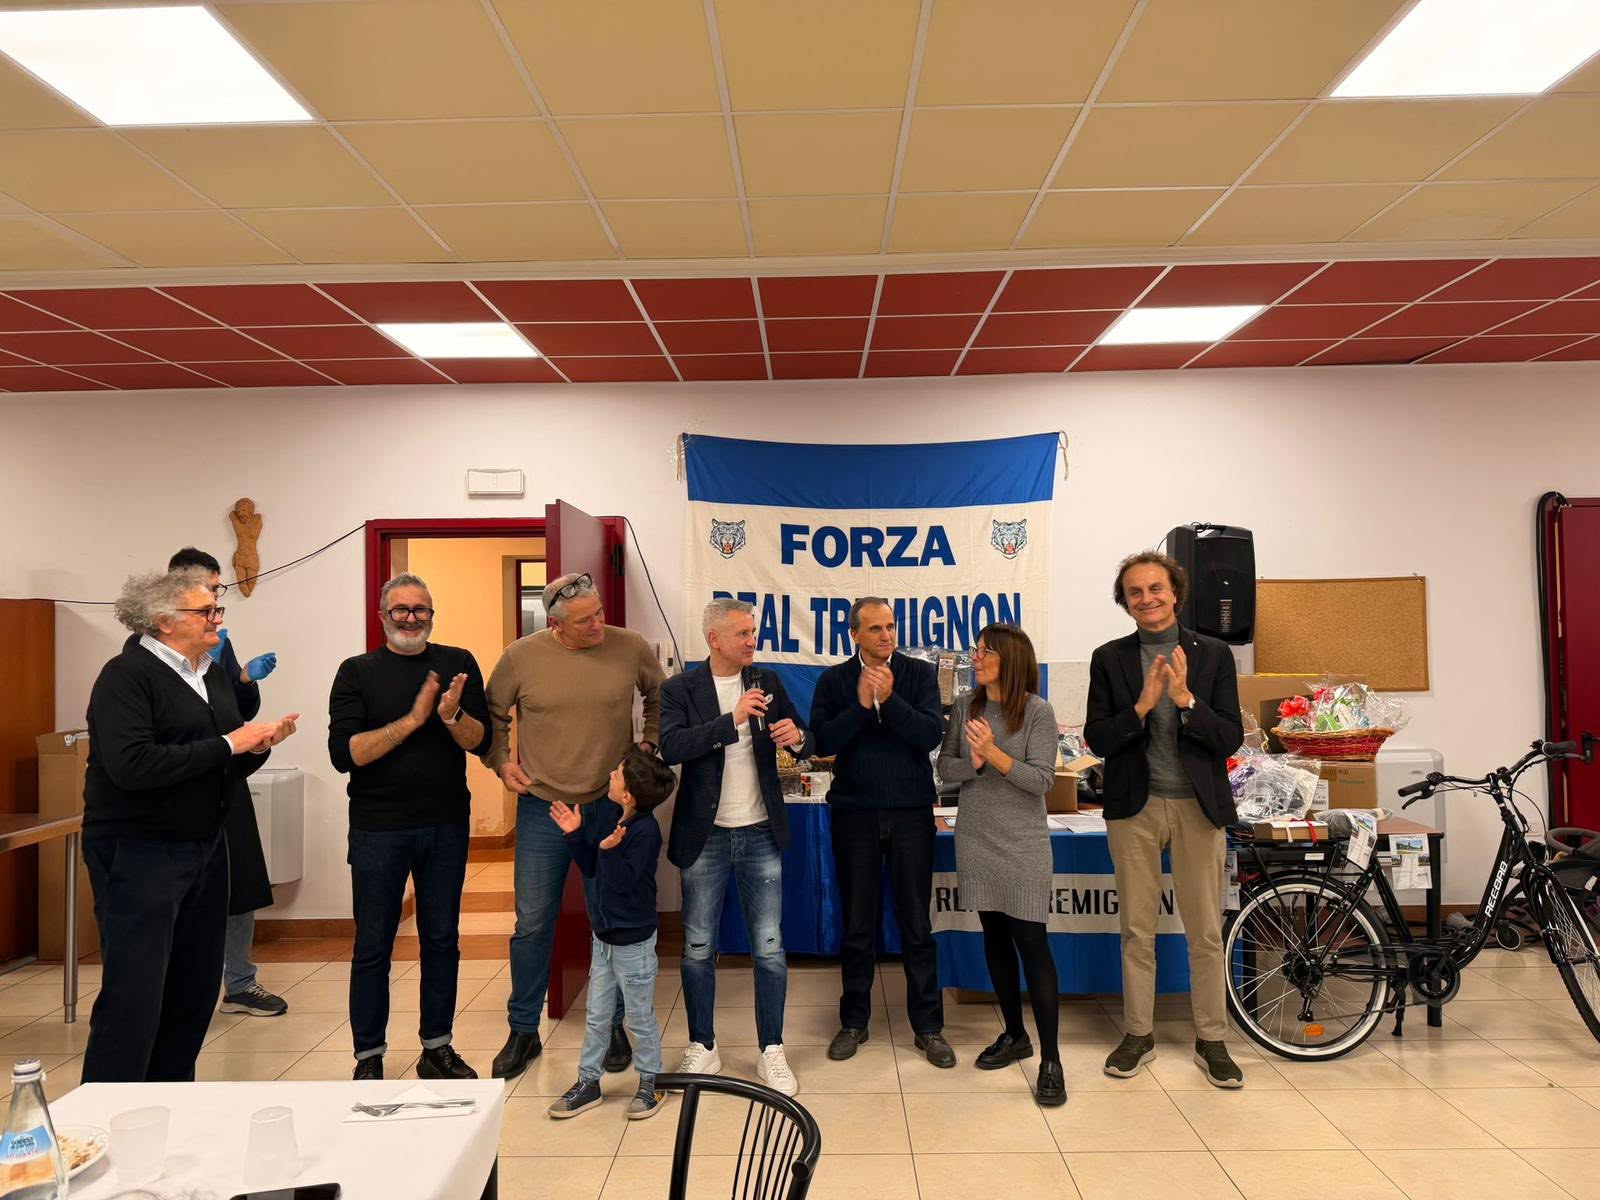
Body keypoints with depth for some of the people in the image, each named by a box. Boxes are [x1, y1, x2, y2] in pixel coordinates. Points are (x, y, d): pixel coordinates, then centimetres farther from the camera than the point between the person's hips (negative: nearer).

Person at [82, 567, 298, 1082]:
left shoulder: (212, 675, 12)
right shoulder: (127, 674, -11)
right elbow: (131, 765, -25)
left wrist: (259, 744, -3)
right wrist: (227, 744, -20)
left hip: (205, 849, 8)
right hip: (138, 852, -8)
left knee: (196, 990, 13)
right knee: (134, 997, -4)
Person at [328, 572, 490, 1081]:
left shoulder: (459, 664, 3)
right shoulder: (358, 672, -3)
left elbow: (481, 741, -2)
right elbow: (344, 753, -13)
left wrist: (452, 716, -23)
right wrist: (413, 719, -21)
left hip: (446, 825, 2)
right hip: (378, 828, -2)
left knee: (442, 940, 12)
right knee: (372, 947, 8)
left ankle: (437, 1048, 27)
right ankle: (369, 1057, 22)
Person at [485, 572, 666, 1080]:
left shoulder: (632, 648, -6)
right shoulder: (521, 656, -7)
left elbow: (660, 696, 13)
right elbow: (492, 714, 9)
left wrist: (648, 743, 3)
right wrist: (501, 761, -2)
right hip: (543, 808, 0)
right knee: (533, 924, 8)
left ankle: (613, 1025, 29)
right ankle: (523, 1031, 26)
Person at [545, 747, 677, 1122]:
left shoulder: (645, 831, -25)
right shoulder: (603, 811, -2)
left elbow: (624, 881, -26)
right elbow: (590, 868, 8)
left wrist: (610, 850, -40)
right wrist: (575, 835, -5)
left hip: (633, 939, -7)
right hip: (603, 933, 8)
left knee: (640, 1017, 10)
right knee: (596, 1015, 18)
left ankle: (649, 1083, 28)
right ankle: (588, 1081, 32)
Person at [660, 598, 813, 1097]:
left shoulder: (768, 683, 4)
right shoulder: (679, 690, -5)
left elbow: (805, 744, 8)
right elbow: (671, 746, -21)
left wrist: (797, 737, -16)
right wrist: (733, 719, -28)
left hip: (761, 835, 2)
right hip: (705, 837, -2)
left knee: (770, 948, 6)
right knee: (698, 949, 9)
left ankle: (771, 1052, 20)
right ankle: (702, 1049, 27)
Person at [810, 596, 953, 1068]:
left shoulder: (919, 674, 1)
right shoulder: (834, 681, 2)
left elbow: (931, 734, -12)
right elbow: (823, 741, -10)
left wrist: (890, 700, -22)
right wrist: (861, 705, -20)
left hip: (910, 811, 0)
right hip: (855, 812, 1)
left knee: (916, 924, 7)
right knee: (857, 925, 11)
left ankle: (928, 1026, 20)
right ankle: (854, 1020, 27)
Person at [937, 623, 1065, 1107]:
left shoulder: (1037, 711, -9)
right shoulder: (965, 706, 3)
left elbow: (1042, 780, -13)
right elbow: (944, 766, 5)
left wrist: (994, 754, -25)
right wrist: (971, 763, -15)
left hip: (1021, 844, -4)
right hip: (976, 838, 5)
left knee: (1031, 942, -4)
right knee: (994, 936, 13)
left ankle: (1050, 1059, 4)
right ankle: (1015, 1035, 29)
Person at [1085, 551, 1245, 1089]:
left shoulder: (1213, 654, 1)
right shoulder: (1109, 659, 2)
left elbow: (1231, 738, -5)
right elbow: (1097, 739, -4)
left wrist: (1186, 699, -20)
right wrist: (1141, 705, -19)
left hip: (1198, 806, 0)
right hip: (1134, 807, 1)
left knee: (1206, 932, 7)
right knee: (1136, 929, 10)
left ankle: (1211, 1040, 23)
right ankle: (1138, 1035, 23)